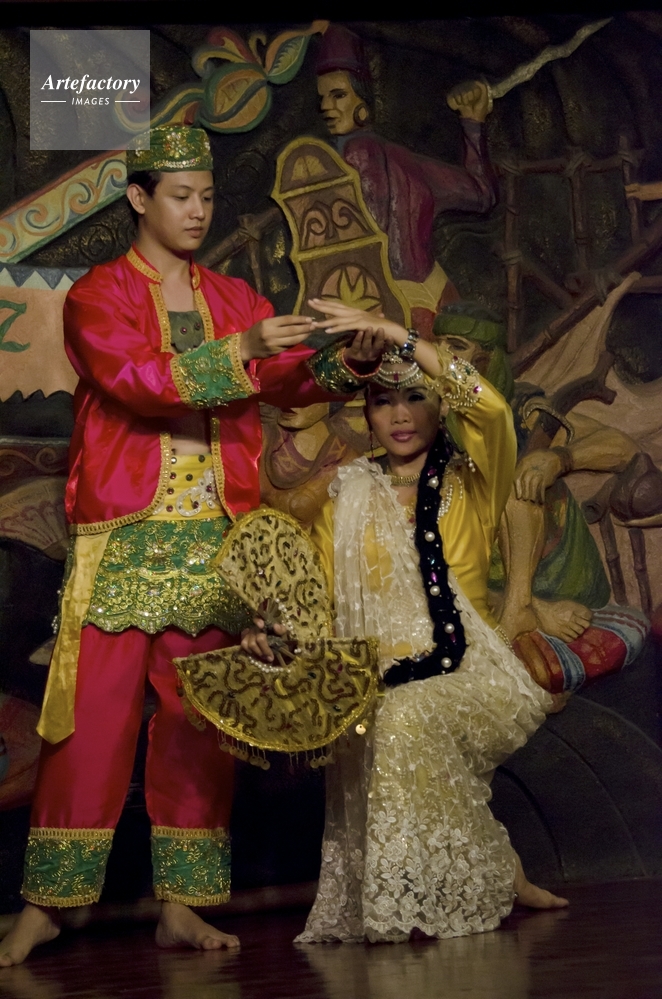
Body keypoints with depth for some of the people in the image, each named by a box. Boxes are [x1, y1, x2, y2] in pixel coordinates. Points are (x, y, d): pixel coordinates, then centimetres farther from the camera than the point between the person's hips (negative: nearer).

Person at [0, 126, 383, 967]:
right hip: (122, 535, -4)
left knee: (198, 722, 4)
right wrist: (239, 352, -22)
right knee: (93, 716, -6)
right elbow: (133, 379, -15)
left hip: (213, 539, 4)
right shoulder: (96, 296, 2)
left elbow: (289, 378, 5)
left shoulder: (233, 299, 17)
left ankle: (181, 905, 10)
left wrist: (343, 363, -15)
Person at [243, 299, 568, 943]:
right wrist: (268, 629, -14)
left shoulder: (471, 484, 8)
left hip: (463, 677, -2)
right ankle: (501, 875, -10)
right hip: (377, 681, 2)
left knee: (410, 717, -33)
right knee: (395, 727, -31)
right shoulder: (347, 499, 15)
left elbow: (489, 410, -14)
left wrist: (397, 335, -18)